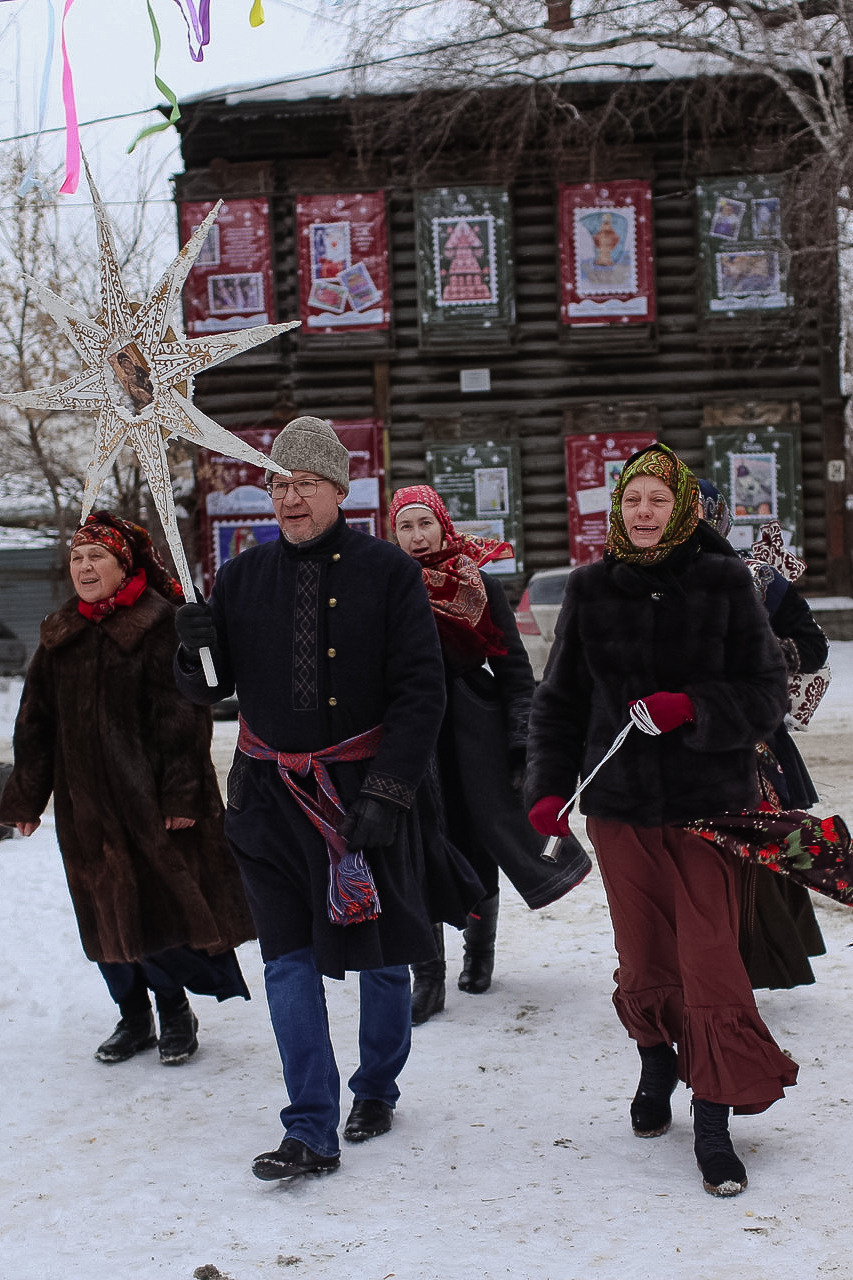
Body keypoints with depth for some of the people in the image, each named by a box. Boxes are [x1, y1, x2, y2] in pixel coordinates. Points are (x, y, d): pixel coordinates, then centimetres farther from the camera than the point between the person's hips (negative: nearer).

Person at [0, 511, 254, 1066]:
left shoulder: (162, 625, -6)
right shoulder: (62, 634, 11)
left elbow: (182, 715, -11)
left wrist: (181, 794, -16)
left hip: (150, 795, -5)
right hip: (85, 802, 5)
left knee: (164, 902, -3)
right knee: (106, 912, 8)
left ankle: (175, 1010, 15)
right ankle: (134, 1016, 21)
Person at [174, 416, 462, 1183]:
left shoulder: (387, 572, -5)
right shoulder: (245, 577, 5)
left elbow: (421, 692, -8)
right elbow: (211, 689, 9)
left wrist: (384, 793, -15)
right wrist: (197, 653, -14)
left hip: (367, 792, -2)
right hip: (271, 795, 2)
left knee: (382, 955, 9)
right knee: (288, 960, -2)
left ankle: (376, 1088, 33)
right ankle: (312, 1133, 3)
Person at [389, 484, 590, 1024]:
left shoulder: (481, 587, 2)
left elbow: (515, 669, 2)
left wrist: (522, 745, -6)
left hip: (475, 730, -1)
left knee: (480, 844, 4)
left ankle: (480, 951, 26)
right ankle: (428, 979, 0)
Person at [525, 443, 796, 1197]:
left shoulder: (724, 583, -2)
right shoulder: (592, 589, 5)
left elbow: (768, 694, -2)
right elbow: (561, 699, 12)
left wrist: (693, 709, -18)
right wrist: (549, 786, 1)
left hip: (710, 804, -2)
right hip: (621, 804, 2)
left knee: (711, 963, -7)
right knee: (644, 959, 8)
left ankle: (713, 1127, 3)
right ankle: (657, 1066, 36)